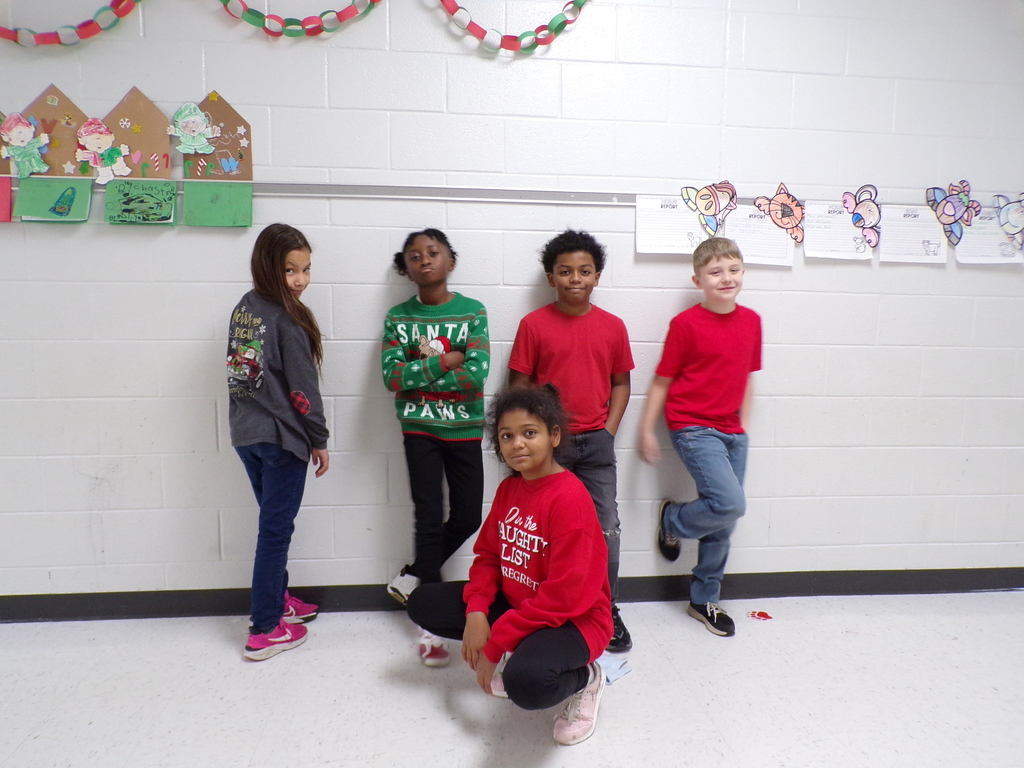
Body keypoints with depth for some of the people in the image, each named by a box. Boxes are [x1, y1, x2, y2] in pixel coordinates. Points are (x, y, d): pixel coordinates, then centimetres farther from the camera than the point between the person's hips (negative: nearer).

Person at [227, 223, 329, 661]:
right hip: (281, 437, -8)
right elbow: (302, 388, -15)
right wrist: (319, 440, -5)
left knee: (273, 522, 21)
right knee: (276, 528, 1)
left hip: (244, 433, 8)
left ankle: (277, 598, 36)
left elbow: (241, 372, 10)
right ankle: (265, 631, 10)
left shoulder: (243, 309, 6)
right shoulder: (287, 319, -16)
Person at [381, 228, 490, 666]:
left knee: (468, 517, 7)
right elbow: (391, 376, -11)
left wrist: (417, 374, -13)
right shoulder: (398, 317, 0)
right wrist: (443, 362, -17)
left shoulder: (473, 313, -3)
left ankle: (413, 576, 32)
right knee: (430, 519, 1)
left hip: (464, 429, 1)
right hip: (419, 429, -1)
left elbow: (476, 374, -15)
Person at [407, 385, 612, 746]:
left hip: (573, 619, -8)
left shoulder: (569, 498, -24)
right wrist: (476, 611, -14)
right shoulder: (508, 488, 1)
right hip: (514, 602, 8)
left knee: (526, 682, -38)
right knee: (422, 603, 2)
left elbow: (565, 596, -26)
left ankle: (584, 678, -1)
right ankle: (518, 651, 10)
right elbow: (488, 554, 6)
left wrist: (496, 643, -22)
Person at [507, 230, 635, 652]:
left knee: (606, 530, 5)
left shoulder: (612, 326, 2)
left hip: (596, 443, 2)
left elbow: (621, 383, 9)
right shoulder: (533, 324, -3)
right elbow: (518, 384, -1)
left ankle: (607, 611, 23)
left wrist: (608, 431, 0)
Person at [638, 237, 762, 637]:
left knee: (723, 522, 10)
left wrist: (743, 424, 14)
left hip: (731, 432, 6)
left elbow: (746, 376, 16)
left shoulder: (751, 321, 7)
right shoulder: (686, 323, -10)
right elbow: (662, 380, -6)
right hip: (693, 428, -6)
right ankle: (673, 520, 13)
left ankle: (704, 601, 28)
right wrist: (646, 430, -6)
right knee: (730, 504, -20)